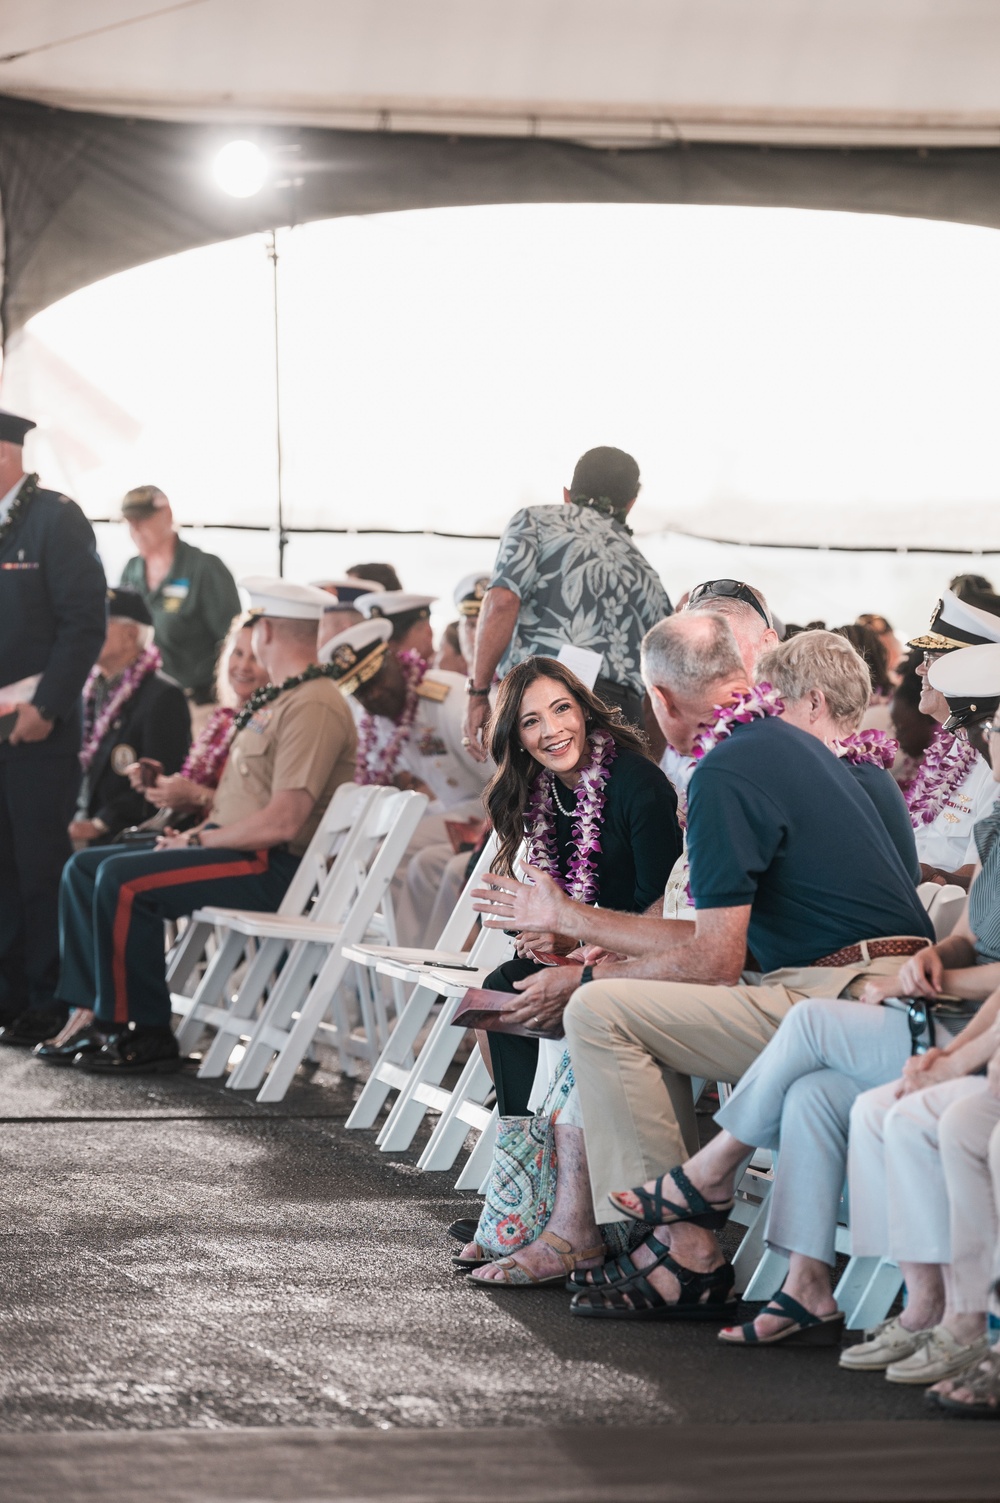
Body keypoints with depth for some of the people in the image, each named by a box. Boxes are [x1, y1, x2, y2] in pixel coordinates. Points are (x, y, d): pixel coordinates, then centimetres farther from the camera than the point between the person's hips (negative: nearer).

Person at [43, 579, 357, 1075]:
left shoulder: (314, 707, -17)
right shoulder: (277, 698, 17)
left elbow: (282, 822, -24)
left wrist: (200, 839, -14)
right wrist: (197, 834, 5)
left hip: (275, 867, -11)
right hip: (234, 846, 11)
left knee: (123, 881, -26)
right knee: (85, 868, 5)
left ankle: (146, 1037, -16)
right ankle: (96, 1020, 1)